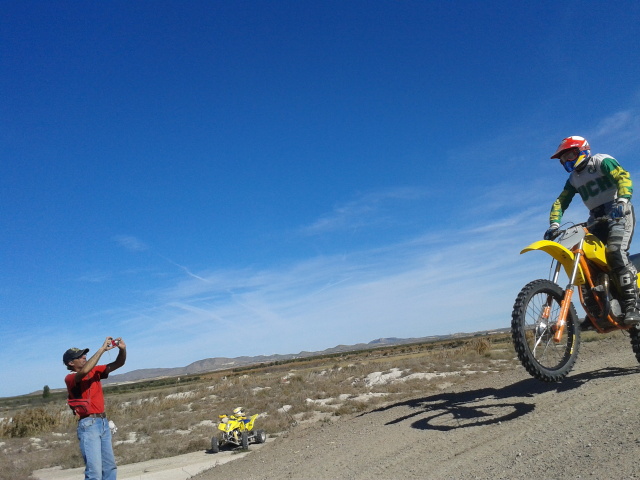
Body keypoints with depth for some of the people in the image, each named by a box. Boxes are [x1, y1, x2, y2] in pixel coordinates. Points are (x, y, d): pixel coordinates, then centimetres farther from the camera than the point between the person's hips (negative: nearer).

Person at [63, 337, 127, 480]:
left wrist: (122, 349, -11)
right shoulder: (70, 378, -8)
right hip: (88, 425, -7)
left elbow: (118, 364, 9)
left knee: (110, 467, 13)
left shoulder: (95, 371, 11)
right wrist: (102, 349, -26)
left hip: (104, 422, 7)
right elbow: (84, 371, -29)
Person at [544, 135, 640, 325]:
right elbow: (561, 201, 13)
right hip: (597, 219, 7)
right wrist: (554, 224, -3)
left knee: (616, 252, -28)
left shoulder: (602, 161, -1)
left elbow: (623, 177, -17)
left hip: (619, 213, -7)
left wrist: (622, 200, -35)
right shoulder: (573, 179, 19)